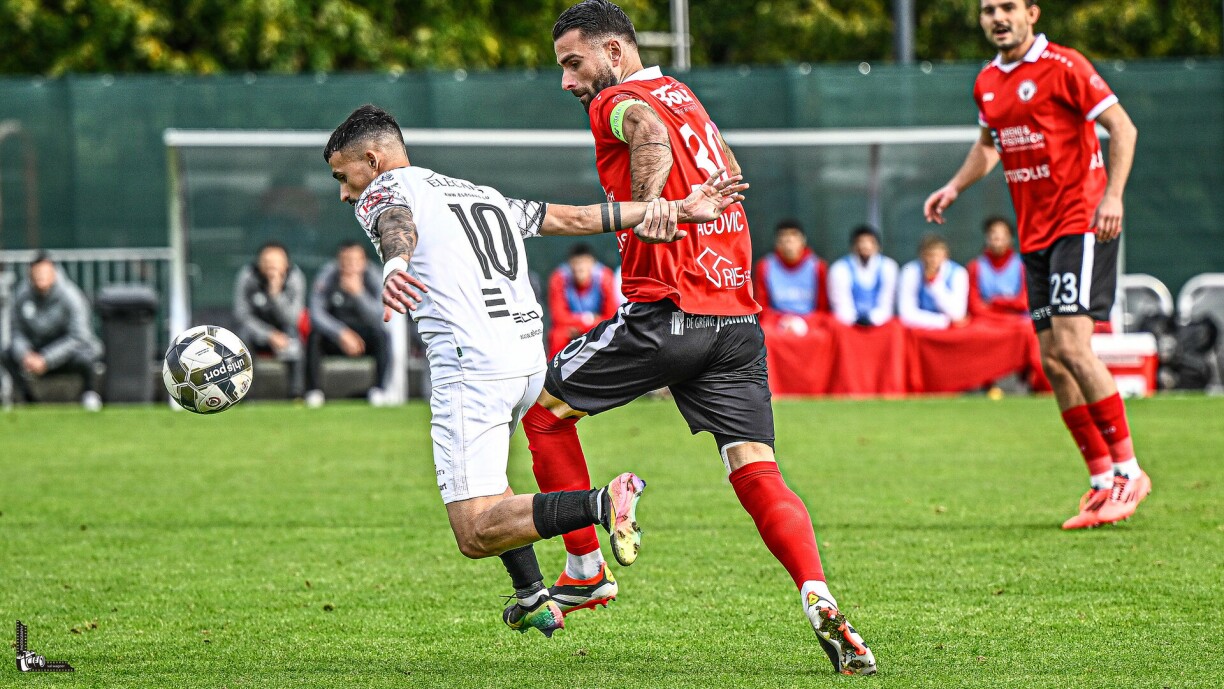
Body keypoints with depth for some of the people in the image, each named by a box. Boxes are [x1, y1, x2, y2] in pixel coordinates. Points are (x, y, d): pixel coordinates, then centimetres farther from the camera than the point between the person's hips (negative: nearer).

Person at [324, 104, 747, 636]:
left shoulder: (381, 193, 5)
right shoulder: (482, 194, 27)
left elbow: (397, 225, -20)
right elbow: (577, 218, 23)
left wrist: (394, 265, -43)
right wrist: (676, 211, 23)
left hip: (470, 363, -8)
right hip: (529, 357, 8)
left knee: (476, 536, -9)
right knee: (479, 470, 35)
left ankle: (605, 502, -26)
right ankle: (534, 600, 29)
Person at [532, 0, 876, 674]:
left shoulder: (616, 102, -2)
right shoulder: (683, 96, 21)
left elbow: (649, 128, -27)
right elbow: (729, 174, 37)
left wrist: (646, 208, -35)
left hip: (667, 314, -7)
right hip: (738, 316, 7)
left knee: (543, 407, 14)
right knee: (757, 473, -2)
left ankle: (585, 570, 18)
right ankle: (819, 599, -25)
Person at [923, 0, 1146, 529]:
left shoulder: (1062, 67, -9)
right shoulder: (987, 83, 12)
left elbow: (1122, 127, -11)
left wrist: (1112, 196, -21)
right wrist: (955, 187, 15)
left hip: (1081, 223, -7)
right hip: (1034, 235, 7)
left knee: (1071, 346, -18)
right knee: (1052, 360, 2)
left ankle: (1128, 470, -8)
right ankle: (1103, 479, 9)